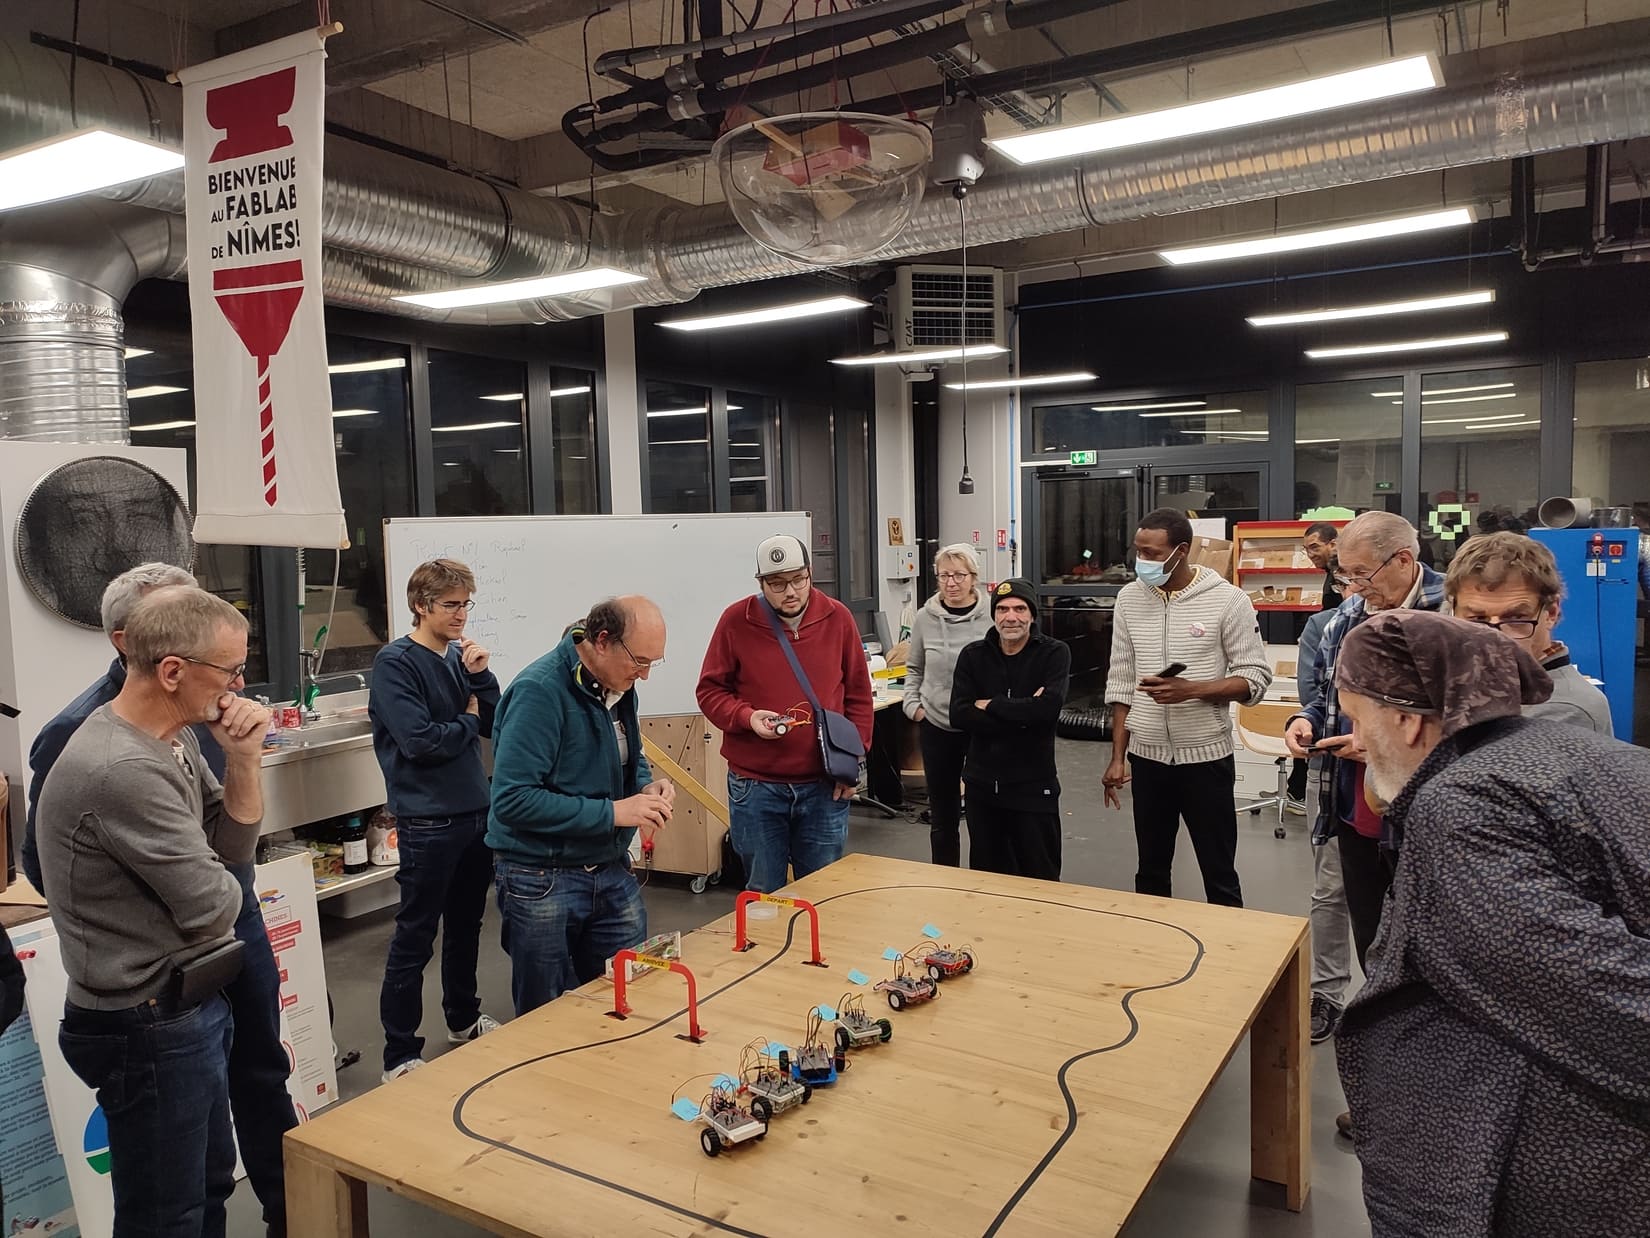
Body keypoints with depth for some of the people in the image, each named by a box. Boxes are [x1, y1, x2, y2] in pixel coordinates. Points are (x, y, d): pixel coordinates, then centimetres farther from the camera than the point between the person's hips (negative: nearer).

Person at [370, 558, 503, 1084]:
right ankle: (400, 1056, 13)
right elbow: (419, 741, -22)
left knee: (466, 925, 21)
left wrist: (481, 676, -10)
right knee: (415, 939, 2)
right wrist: (468, 719, -6)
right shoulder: (395, 662, -13)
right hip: (428, 822, -7)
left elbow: (497, 726, 4)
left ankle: (463, 1018, 39)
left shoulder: (459, 656, 6)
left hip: (475, 813, 7)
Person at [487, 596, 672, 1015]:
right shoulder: (539, 691, -22)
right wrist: (613, 812, -26)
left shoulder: (618, 685, 3)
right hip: (542, 881, -7)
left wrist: (648, 785, -5)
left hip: (612, 871, 7)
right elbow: (512, 799, -27)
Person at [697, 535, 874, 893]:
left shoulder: (838, 618, 1)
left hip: (824, 787, 2)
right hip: (755, 786, -1)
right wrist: (747, 717, -17)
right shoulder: (736, 620, -4)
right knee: (763, 894, 10)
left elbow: (859, 695, 7)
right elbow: (710, 691, 1)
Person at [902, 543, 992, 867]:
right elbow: (913, 668, 14)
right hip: (936, 727, 3)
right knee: (942, 813, 14)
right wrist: (912, 704, 3)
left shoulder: (992, 616, -9)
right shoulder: (926, 617, 1)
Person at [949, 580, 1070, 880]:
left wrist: (990, 705, -12)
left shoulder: (1055, 653, -5)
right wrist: (1022, 715, -17)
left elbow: (1048, 708, -22)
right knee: (985, 881, 17)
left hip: (1033, 785, -3)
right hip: (981, 784, 3)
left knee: (1040, 881, 8)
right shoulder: (972, 656, 2)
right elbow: (959, 715, -10)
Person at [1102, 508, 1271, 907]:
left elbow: (1255, 678, -8)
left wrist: (1190, 689, -23)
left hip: (1206, 755, -3)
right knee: (1151, 871, 15)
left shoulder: (1228, 599, -9)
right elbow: (1121, 683, 7)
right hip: (1146, 756, 4)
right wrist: (1117, 757, 5)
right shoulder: (1129, 598, 3)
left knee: (1219, 875, 7)